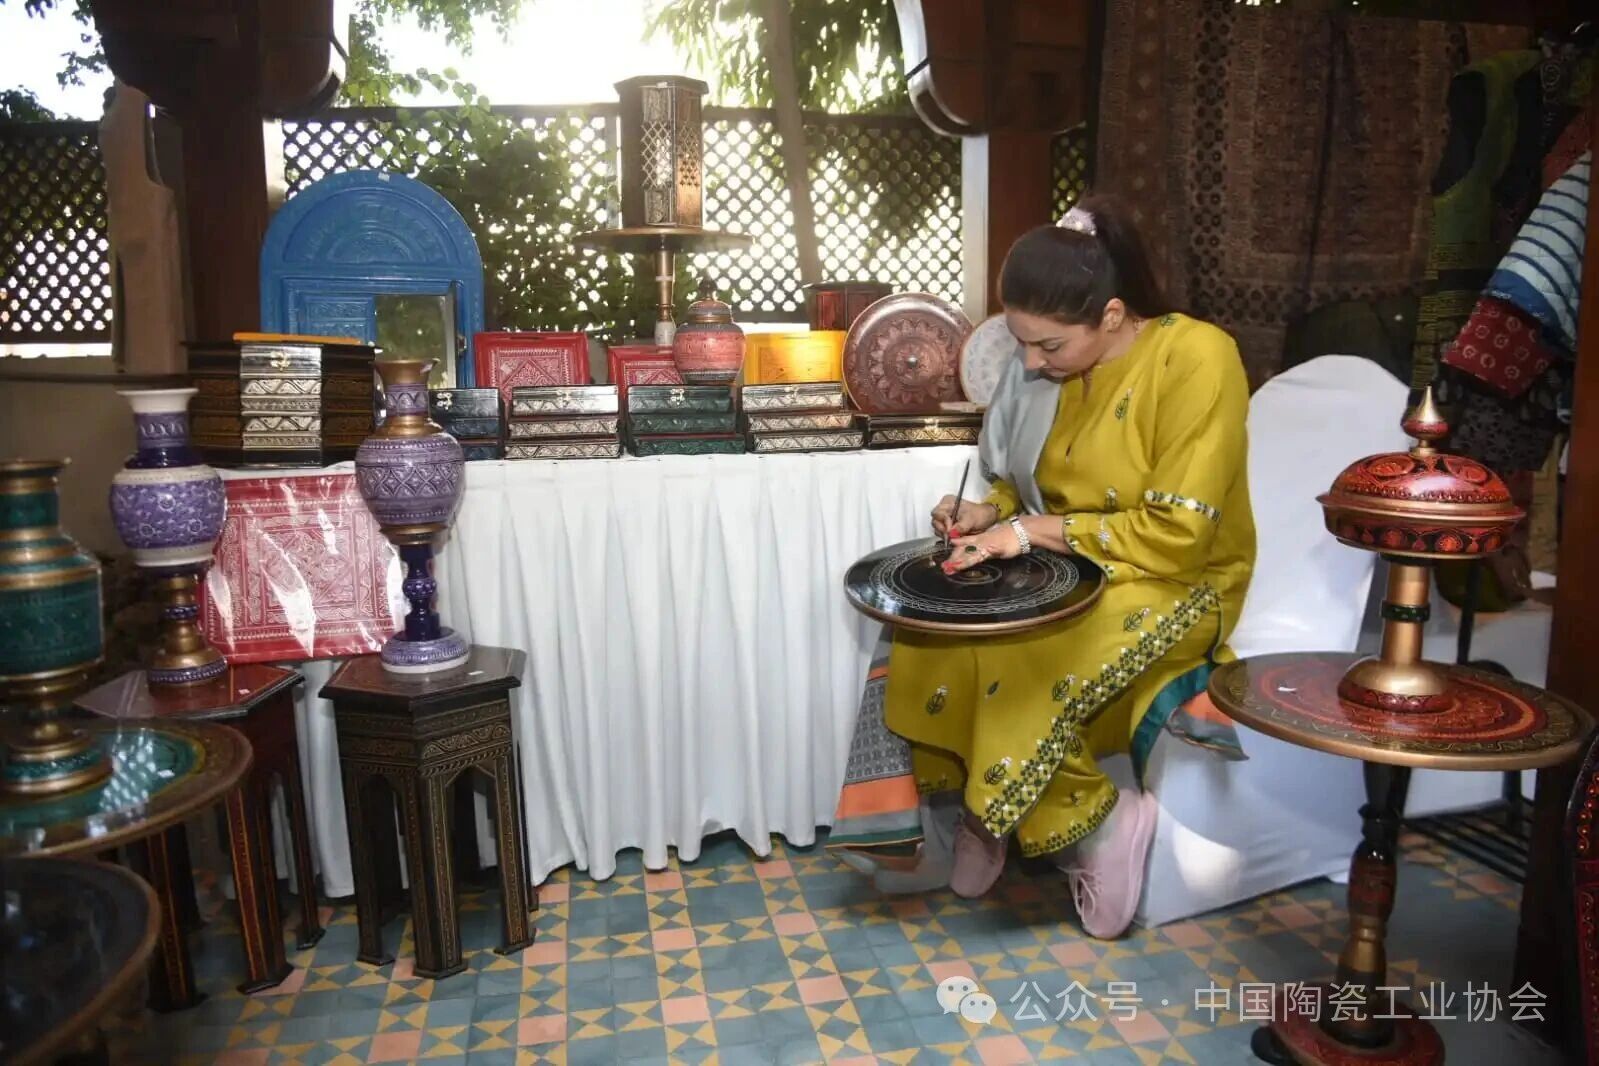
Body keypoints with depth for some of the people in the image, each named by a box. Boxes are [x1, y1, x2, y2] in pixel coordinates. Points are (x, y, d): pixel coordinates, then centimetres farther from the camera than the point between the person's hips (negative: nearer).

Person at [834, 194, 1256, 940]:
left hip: (1174, 587, -6)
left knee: (1015, 662, -30)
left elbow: (1176, 537, -22)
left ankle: (1099, 827, -6)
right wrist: (990, 513, -8)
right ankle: (961, 824, -3)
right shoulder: (1046, 367, 0)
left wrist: (1040, 531, -22)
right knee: (932, 635, -19)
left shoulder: (1195, 358, -19)